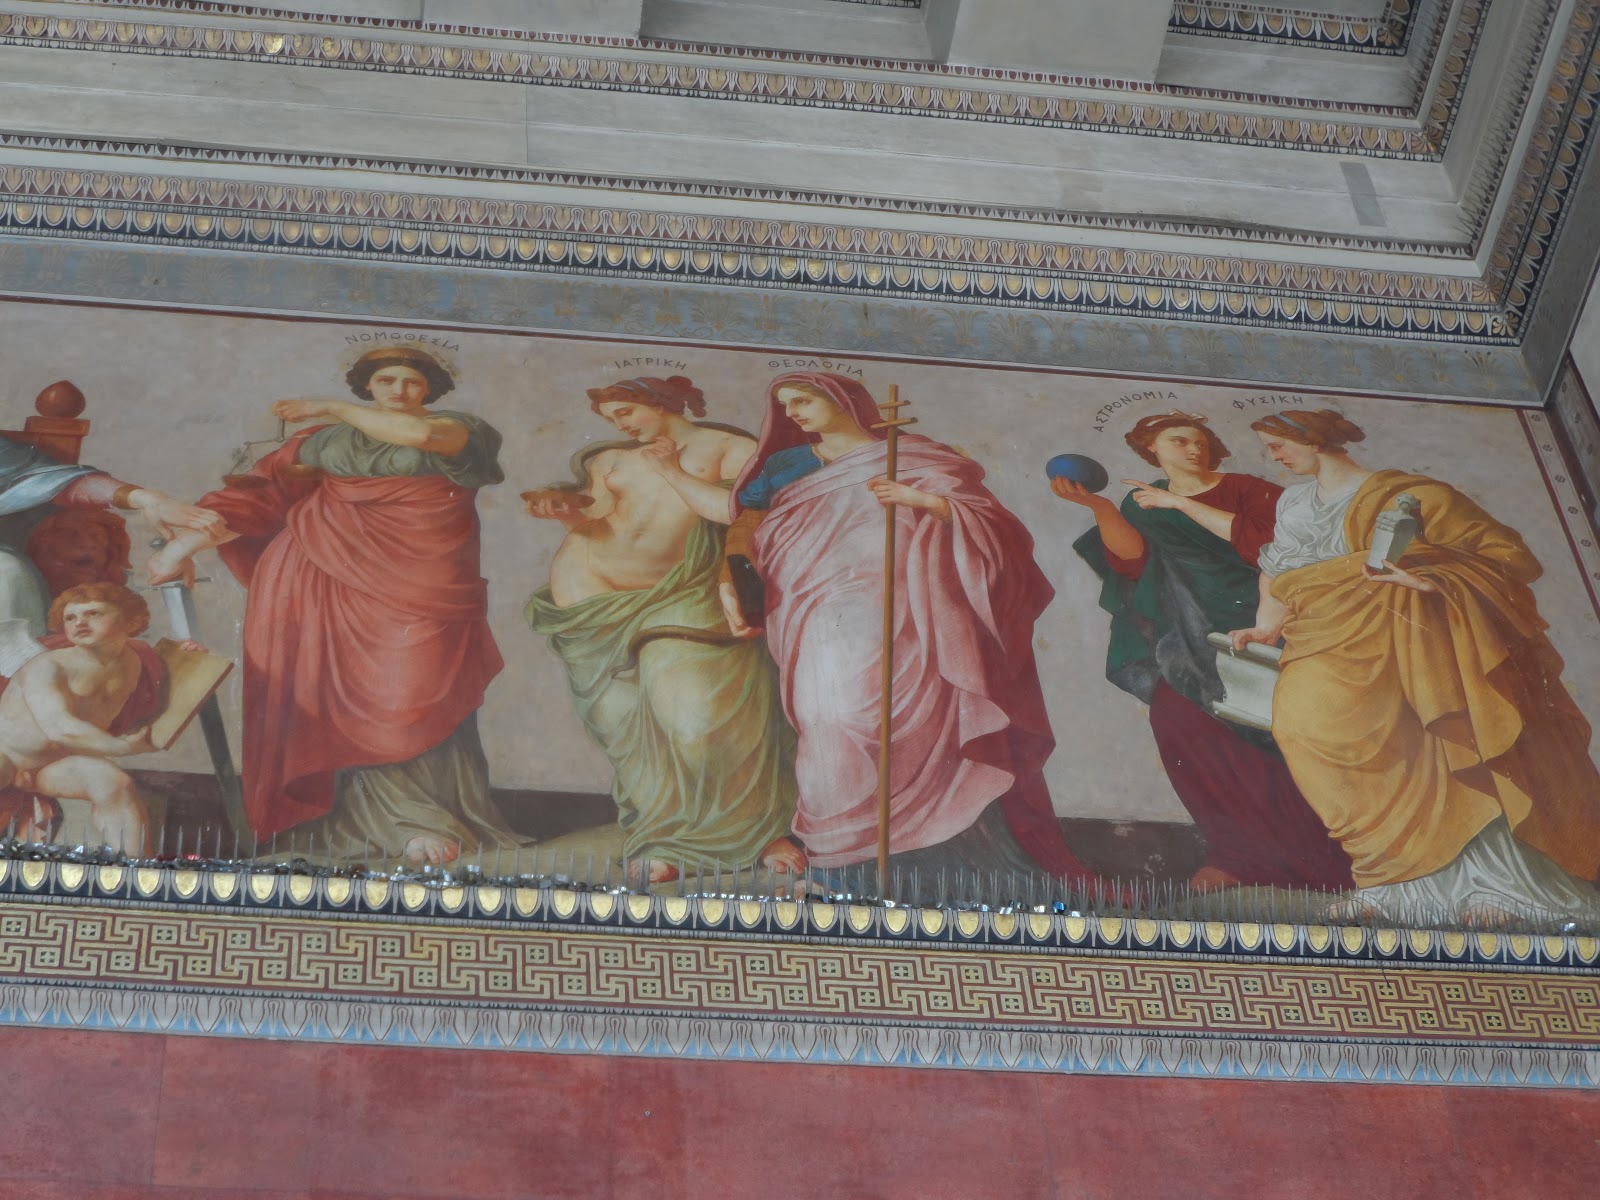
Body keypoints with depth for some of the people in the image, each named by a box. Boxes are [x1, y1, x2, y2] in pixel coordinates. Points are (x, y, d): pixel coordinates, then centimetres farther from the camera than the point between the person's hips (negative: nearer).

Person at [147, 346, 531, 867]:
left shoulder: (459, 428, 9)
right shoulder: (328, 439, 16)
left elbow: (421, 435, -14)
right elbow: (261, 490, 8)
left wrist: (332, 409, -5)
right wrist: (187, 540, -4)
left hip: (418, 586, -1)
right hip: (338, 581, 2)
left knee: (419, 695, -10)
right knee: (355, 697, -7)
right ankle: (402, 824, -6)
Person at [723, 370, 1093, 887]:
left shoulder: (915, 458, 13)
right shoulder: (784, 466, 22)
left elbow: (995, 527, 4)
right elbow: (745, 526, 9)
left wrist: (929, 503, -13)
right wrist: (729, 582, -9)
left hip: (905, 625, -2)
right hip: (827, 634, 3)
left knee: (925, 737, -13)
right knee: (841, 738, -11)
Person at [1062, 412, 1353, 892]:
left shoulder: (1245, 490, 8)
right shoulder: (1145, 504, 17)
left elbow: (1262, 541, -12)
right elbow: (1130, 558, -1)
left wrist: (1182, 505, -9)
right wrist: (1099, 507, -18)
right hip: (1193, 639, 3)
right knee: (1175, 713, -18)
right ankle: (1240, 853, -11)